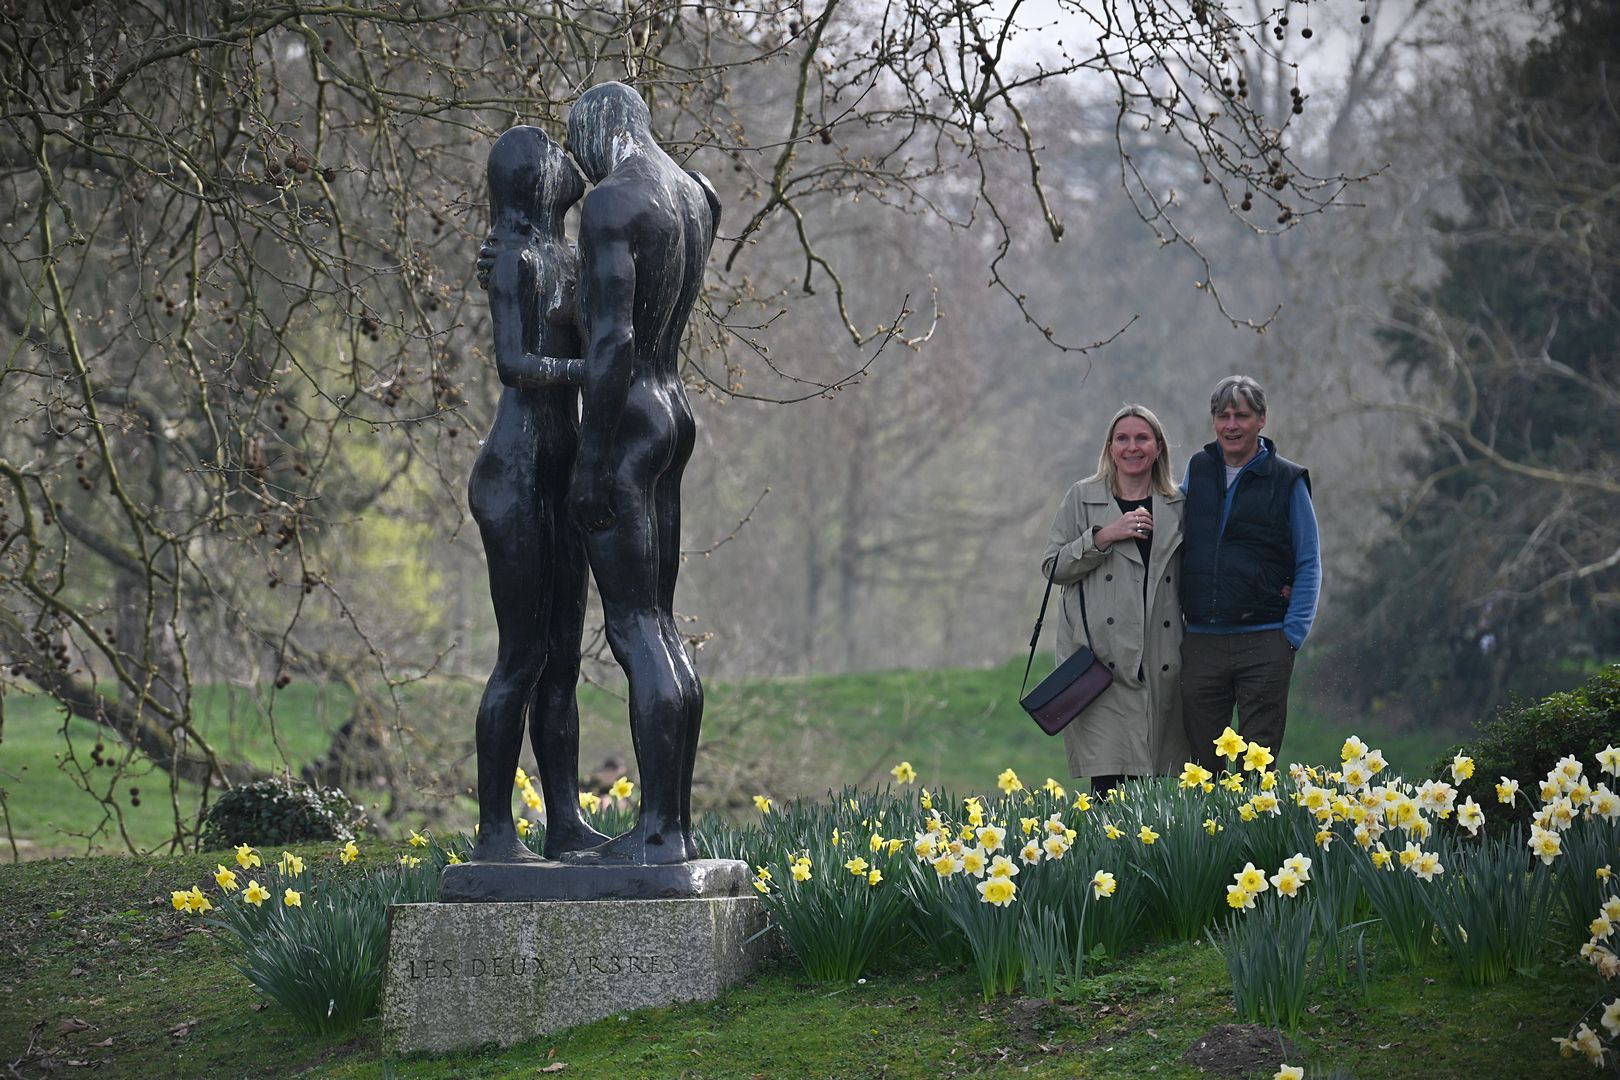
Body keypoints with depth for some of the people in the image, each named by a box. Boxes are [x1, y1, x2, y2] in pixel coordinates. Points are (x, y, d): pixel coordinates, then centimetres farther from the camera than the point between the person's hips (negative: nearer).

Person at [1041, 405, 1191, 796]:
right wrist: (1103, 536, -10)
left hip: (1160, 660, 3)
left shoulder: (1177, 506, 13)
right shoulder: (1083, 498, 7)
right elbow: (1053, 567, 3)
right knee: (1109, 779, -12)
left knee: (1148, 779, 0)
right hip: (1102, 657, -3)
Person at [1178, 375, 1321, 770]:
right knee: (1203, 764, 4)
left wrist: (1292, 633, -7)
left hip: (1263, 646, -3)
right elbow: (1174, 544, 21)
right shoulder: (1197, 469, 11)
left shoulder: (1287, 481, 2)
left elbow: (1309, 563, 3)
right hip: (1200, 642, 3)